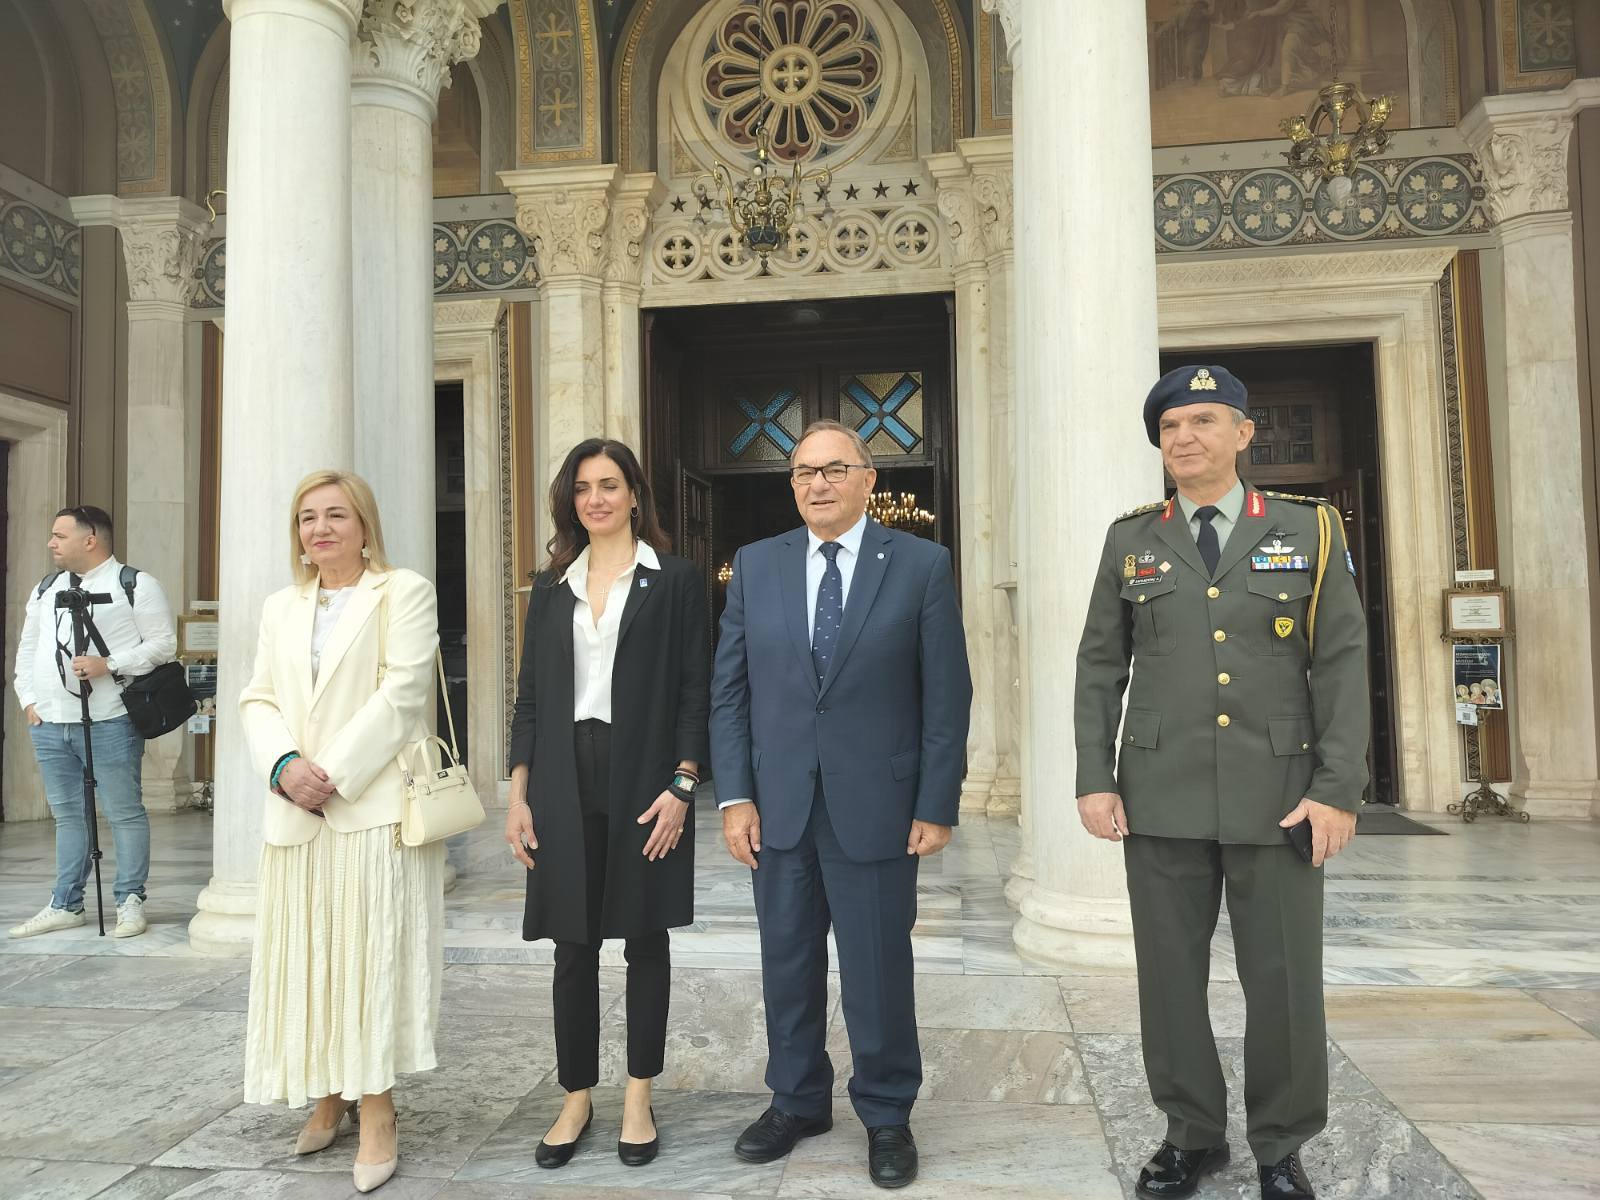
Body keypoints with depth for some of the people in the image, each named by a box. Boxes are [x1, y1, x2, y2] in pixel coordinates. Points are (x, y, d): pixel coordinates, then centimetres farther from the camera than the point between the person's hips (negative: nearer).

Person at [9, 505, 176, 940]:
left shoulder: (135, 585, -3)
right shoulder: (45, 589, 17)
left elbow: (163, 643, -7)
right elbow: (27, 649, 21)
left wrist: (109, 664, -17)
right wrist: (29, 700, 10)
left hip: (110, 724, -6)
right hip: (49, 725, 6)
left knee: (124, 814, 0)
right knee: (67, 816, 13)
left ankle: (130, 903, 9)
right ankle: (65, 906, 21)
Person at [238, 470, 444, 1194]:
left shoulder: (404, 593, 0)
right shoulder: (280, 607, 18)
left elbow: (401, 693, -9)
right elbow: (258, 700, 11)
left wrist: (335, 774, -14)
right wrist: (284, 766, -9)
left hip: (373, 807, -5)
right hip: (295, 813, 5)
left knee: (371, 955, -4)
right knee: (306, 960, 9)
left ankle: (375, 1113, 4)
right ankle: (329, 1099, 23)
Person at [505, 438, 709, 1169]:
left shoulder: (674, 579, 0)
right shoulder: (552, 587, 11)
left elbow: (694, 690, -3)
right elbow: (530, 694, 10)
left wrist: (681, 785, -12)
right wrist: (519, 794, 4)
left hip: (644, 781, -3)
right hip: (566, 784, 3)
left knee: (645, 939, 7)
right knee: (574, 945, 8)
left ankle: (639, 1099, 21)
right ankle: (576, 1099, 23)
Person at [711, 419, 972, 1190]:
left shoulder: (921, 564, -3)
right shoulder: (755, 565, 5)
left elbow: (947, 695, -3)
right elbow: (728, 689, 5)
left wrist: (937, 806, -6)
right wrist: (735, 796, -1)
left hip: (875, 806, -3)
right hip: (778, 806, 3)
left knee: (878, 970, 7)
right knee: (787, 964, 14)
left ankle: (886, 1117, 27)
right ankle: (797, 1101, 34)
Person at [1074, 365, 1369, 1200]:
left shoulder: (1309, 530, 3)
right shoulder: (1131, 540, 6)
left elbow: (1341, 663, 0)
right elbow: (1099, 667, 5)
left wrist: (1338, 789, -8)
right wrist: (1094, 780, -3)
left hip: (1278, 794, -1)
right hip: (1161, 794, 1)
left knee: (1282, 978, 5)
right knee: (1170, 973, 7)